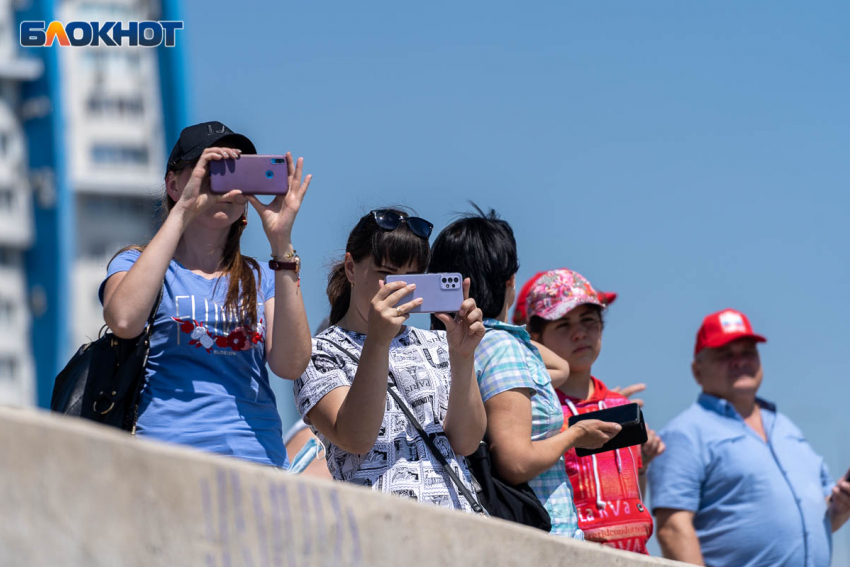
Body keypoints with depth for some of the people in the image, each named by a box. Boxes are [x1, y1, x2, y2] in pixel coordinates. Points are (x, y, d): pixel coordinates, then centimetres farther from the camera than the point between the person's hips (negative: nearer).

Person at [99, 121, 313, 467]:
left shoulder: (261, 279, 18)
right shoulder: (135, 264, 12)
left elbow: (291, 365, 0)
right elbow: (124, 321, -13)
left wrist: (281, 244, -4)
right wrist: (183, 211, -9)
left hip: (259, 455, 3)